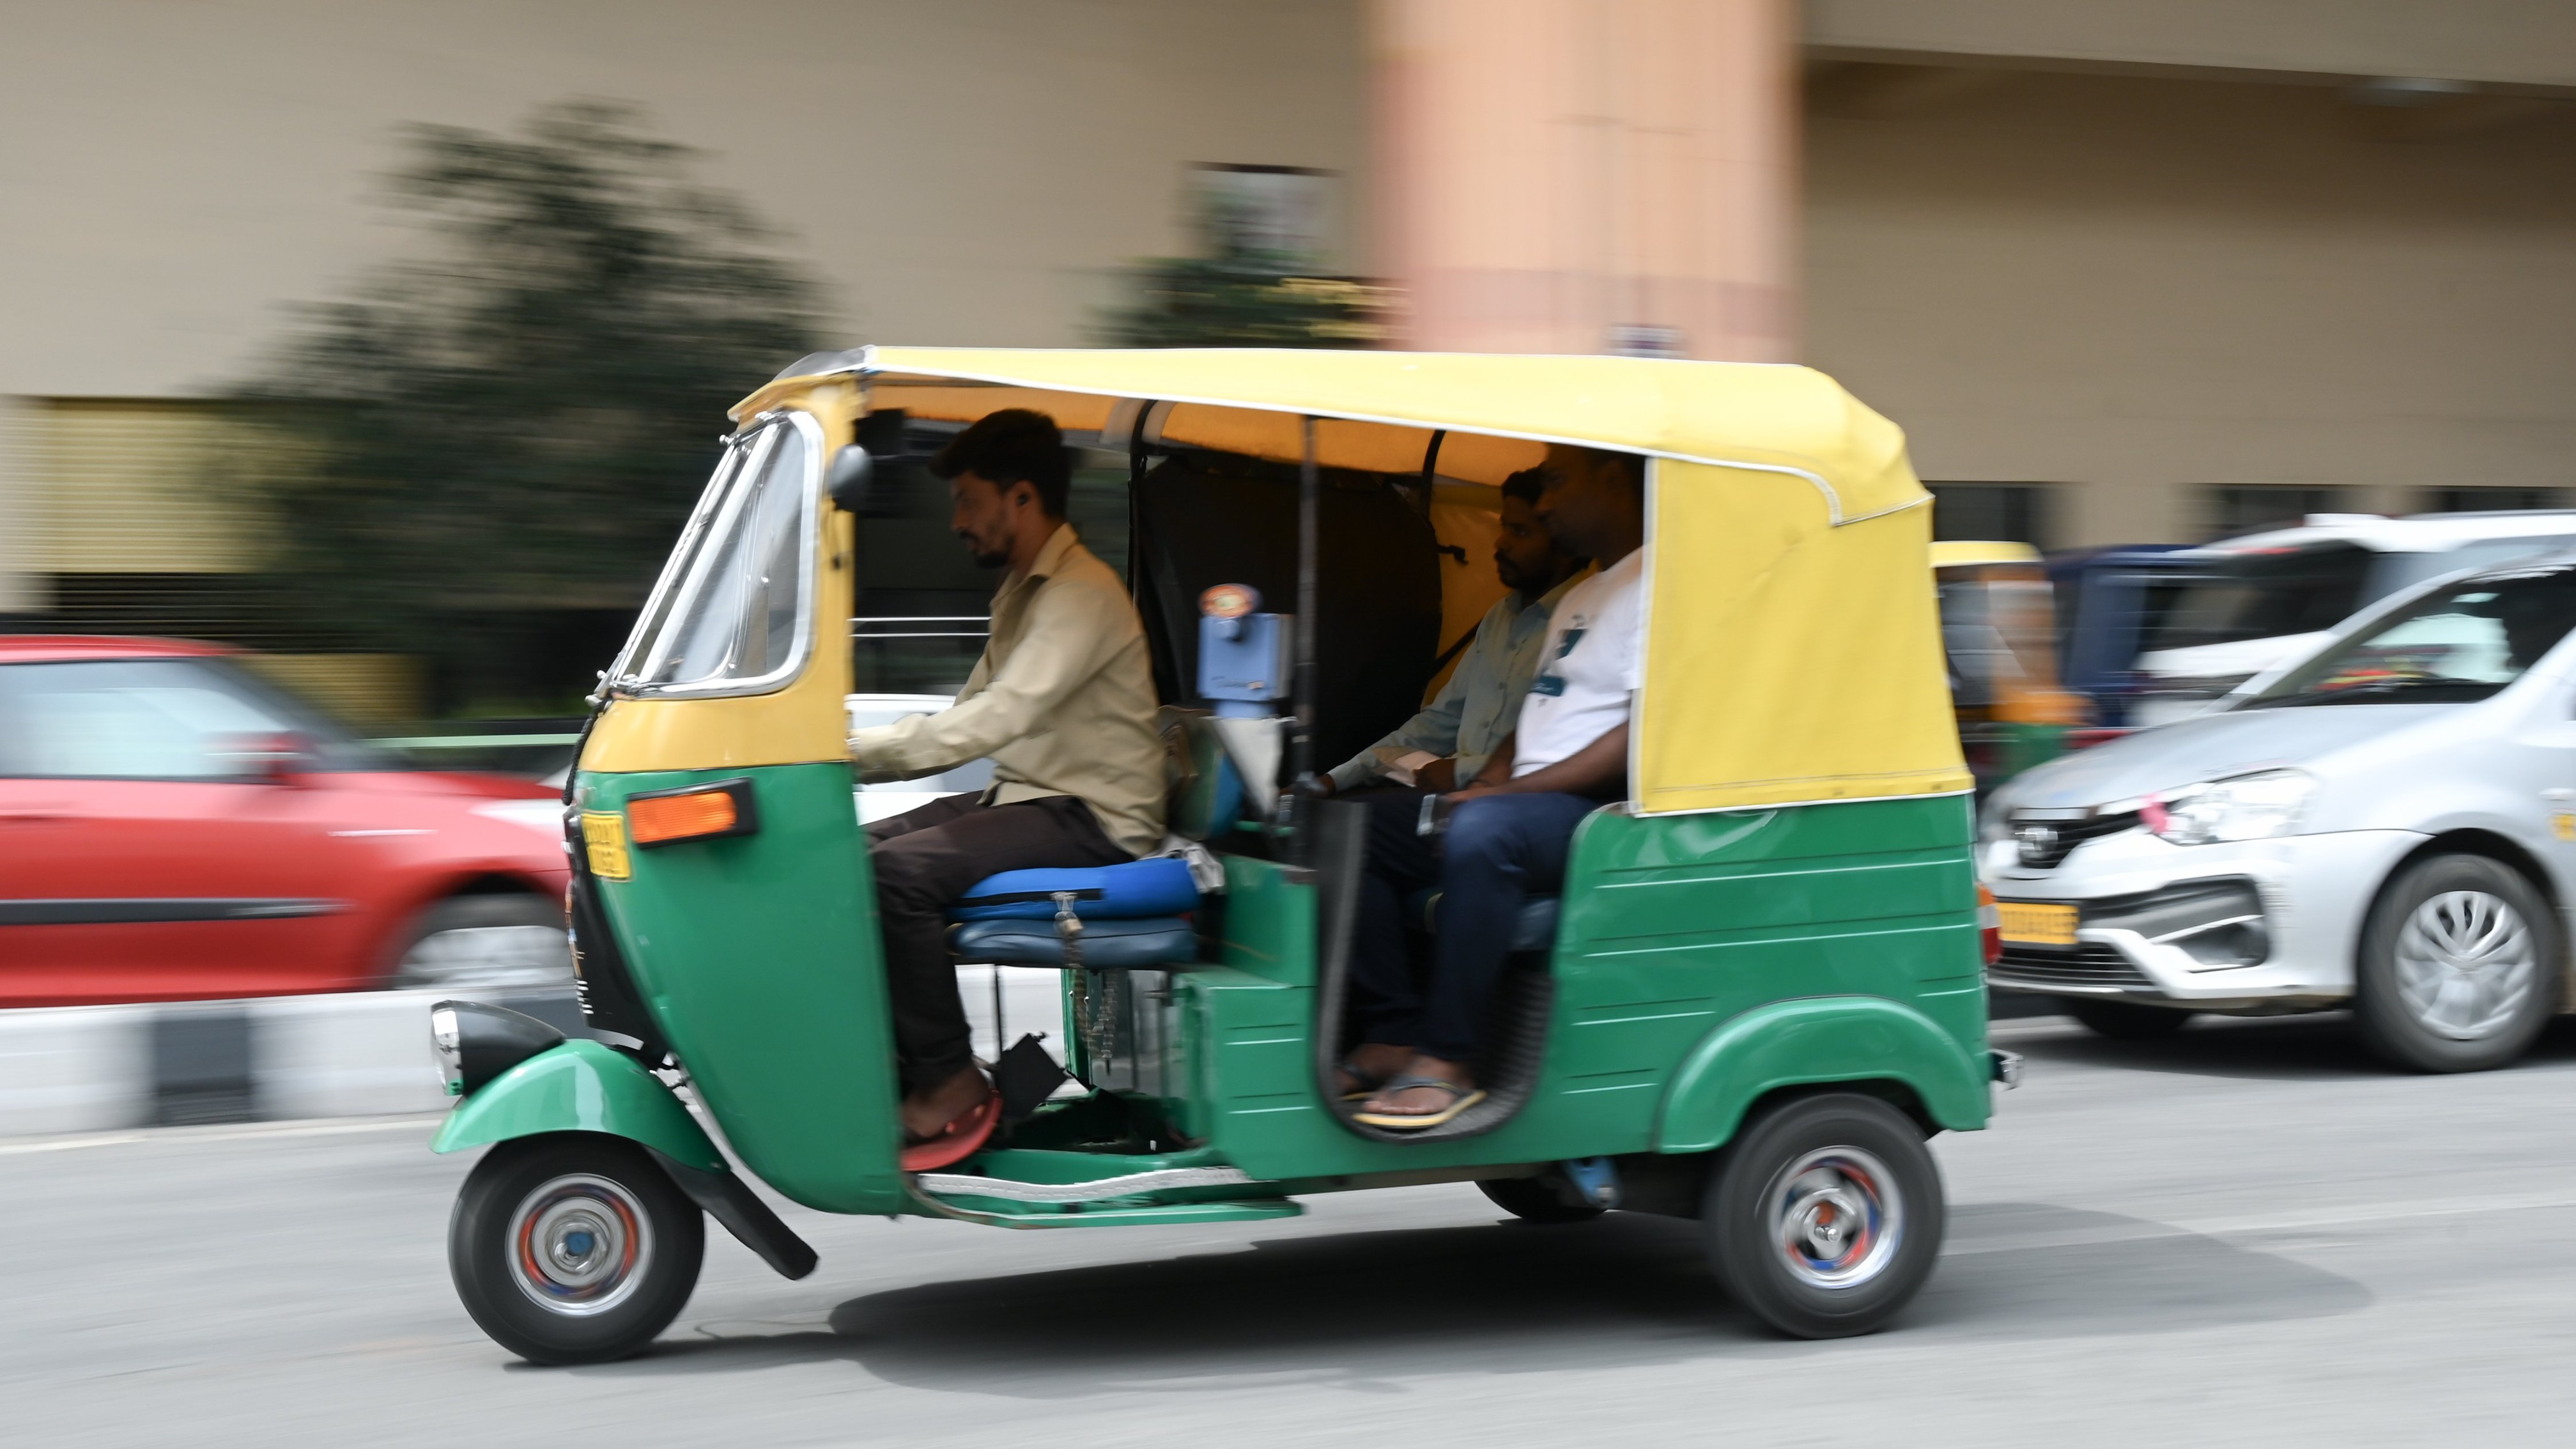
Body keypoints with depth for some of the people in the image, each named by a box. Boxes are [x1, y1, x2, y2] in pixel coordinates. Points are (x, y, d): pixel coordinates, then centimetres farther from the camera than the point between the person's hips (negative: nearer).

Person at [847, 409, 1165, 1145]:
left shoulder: (1082, 594, -16)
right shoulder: (1020, 592, 17)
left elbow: (995, 720, -26)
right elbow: (969, 720, 16)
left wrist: (858, 749, -24)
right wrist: (854, 755, 1)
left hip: (1093, 821, -10)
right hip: (1024, 796, 10)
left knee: (900, 871, -26)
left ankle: (948, 1080, -15)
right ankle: (892, 1064, -3)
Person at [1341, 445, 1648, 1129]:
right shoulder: (1577, 599, 26)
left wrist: (1510, 792, -19)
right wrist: (1486, 782, 5)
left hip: (1603, 813, -10)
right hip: (1527, 805, 10)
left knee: (1484, 832, -39)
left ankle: (1448, 1061, -32)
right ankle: (1394, 1037, -12)